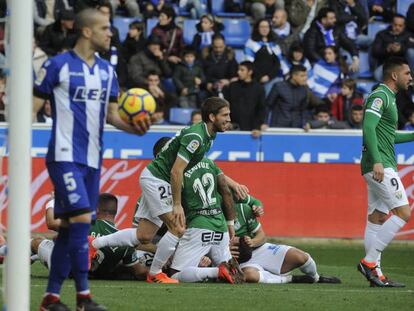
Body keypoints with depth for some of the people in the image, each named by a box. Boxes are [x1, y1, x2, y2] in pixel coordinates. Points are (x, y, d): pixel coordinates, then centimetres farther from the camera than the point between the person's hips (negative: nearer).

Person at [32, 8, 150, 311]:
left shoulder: (106, 70, 12)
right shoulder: (58, 65, -6)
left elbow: (112, 113, 17)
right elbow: (33, 108, -3)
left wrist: (133, 127, -3)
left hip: (92, 159, 7)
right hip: (65, 157, -6)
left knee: (70, 227, 7)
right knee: (81, 219, -16)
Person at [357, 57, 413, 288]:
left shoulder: (388, 98, 21)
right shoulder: (380, 96, -11)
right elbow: (369, 128, -22)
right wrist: (377, 161, -29)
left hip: (382, 166, 10)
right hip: (381, 166, -10)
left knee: (377, 218, 8)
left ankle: (375, 272, 7)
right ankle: (370, 261, -14)